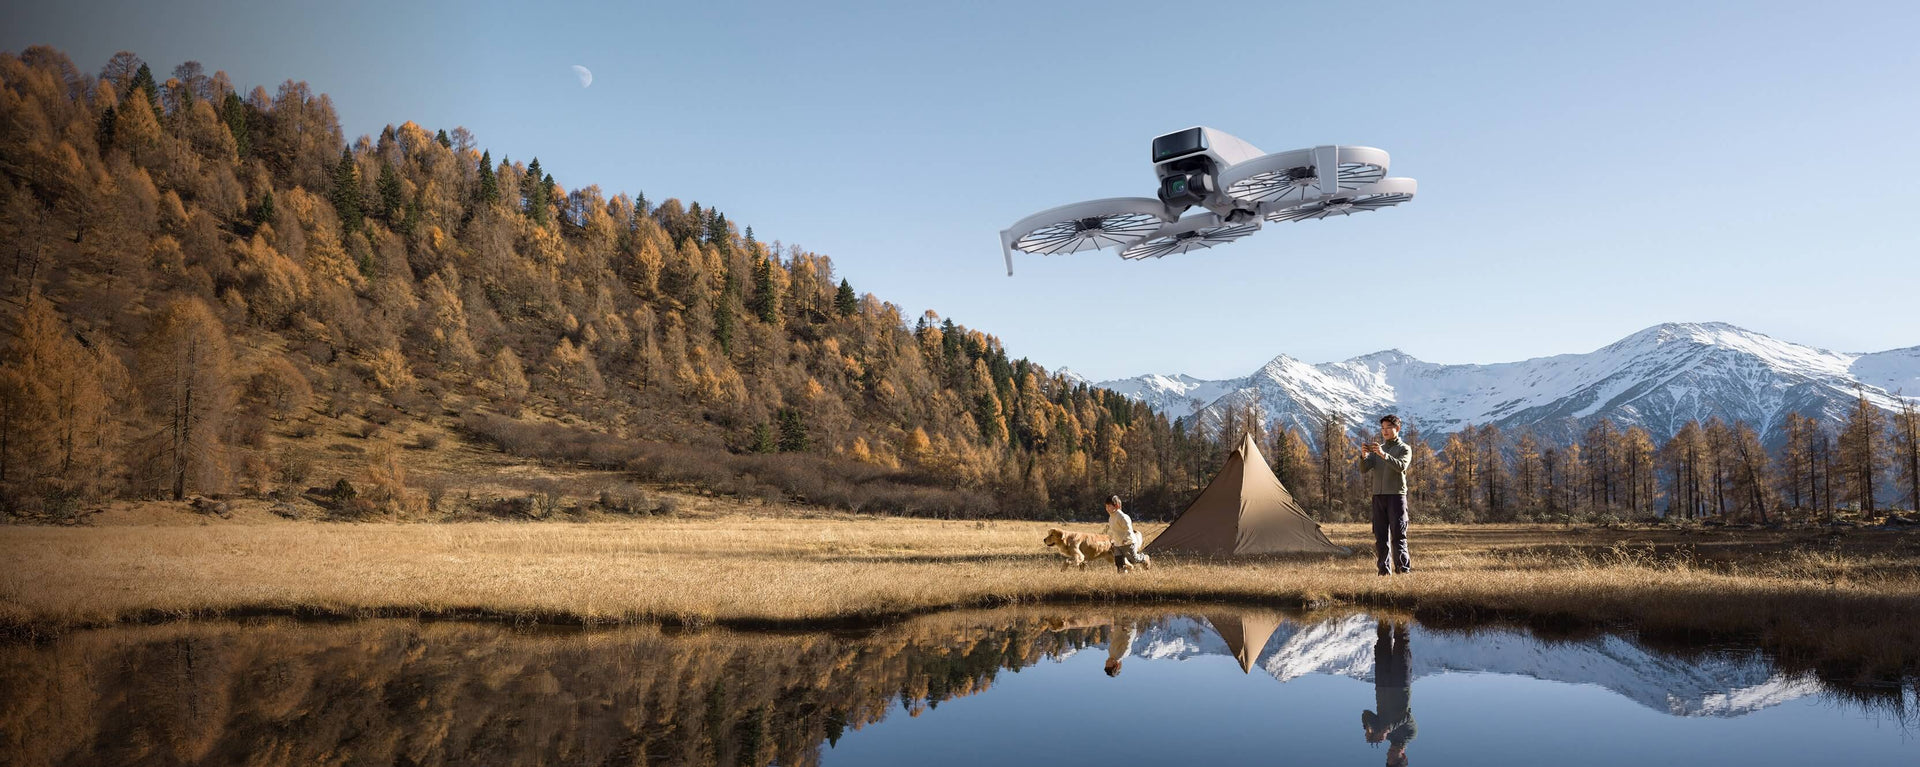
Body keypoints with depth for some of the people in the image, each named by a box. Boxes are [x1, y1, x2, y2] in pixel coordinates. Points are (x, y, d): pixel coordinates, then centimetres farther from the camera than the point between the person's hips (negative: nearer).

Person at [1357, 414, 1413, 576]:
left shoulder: (1404, 449, 3)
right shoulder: (1377, 448, 17)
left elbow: (1401, 466, -18)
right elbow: (1364, 470, 4)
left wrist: (1383, 455, -31)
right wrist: (1364, 456, -17)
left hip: (1396, 496, -5)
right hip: (1378, 496, 5)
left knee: (1398, 536, -9)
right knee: (1380, 537, 4)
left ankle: (1403, 569, -9)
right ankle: (1384, 570, 7)